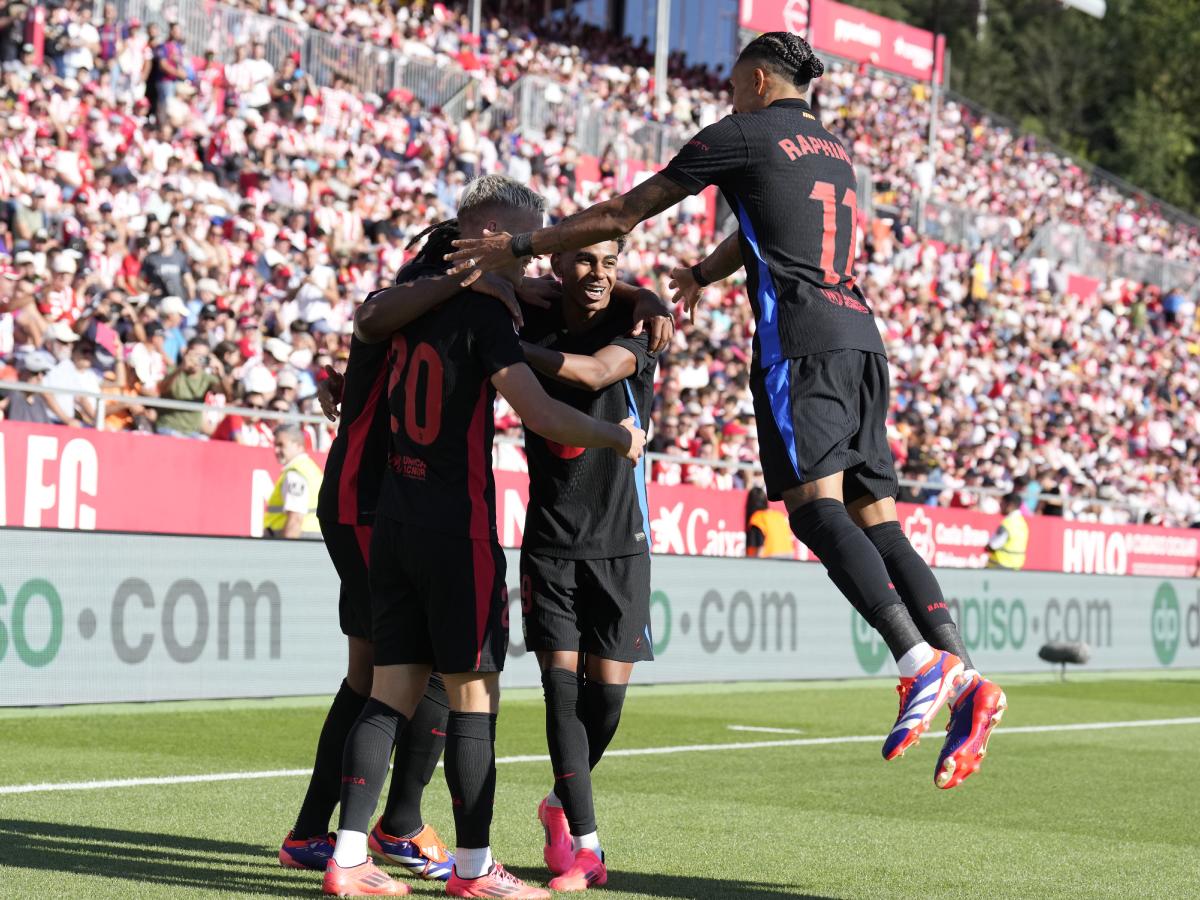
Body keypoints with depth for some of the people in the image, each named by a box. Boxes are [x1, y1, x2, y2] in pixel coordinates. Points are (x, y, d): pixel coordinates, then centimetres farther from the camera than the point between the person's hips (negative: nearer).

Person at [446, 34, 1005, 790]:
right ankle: (967, 679, -11)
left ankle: (921, 664, -33)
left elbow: (624, 214, 7)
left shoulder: (744, 135, 6)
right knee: (874, 516, 3)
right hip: (860, 338, 7)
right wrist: (701, 274, 62)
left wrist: (520, 246, 15)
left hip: (800, 338, -7)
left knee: (814, 502, -16)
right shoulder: (836, 151, 27)